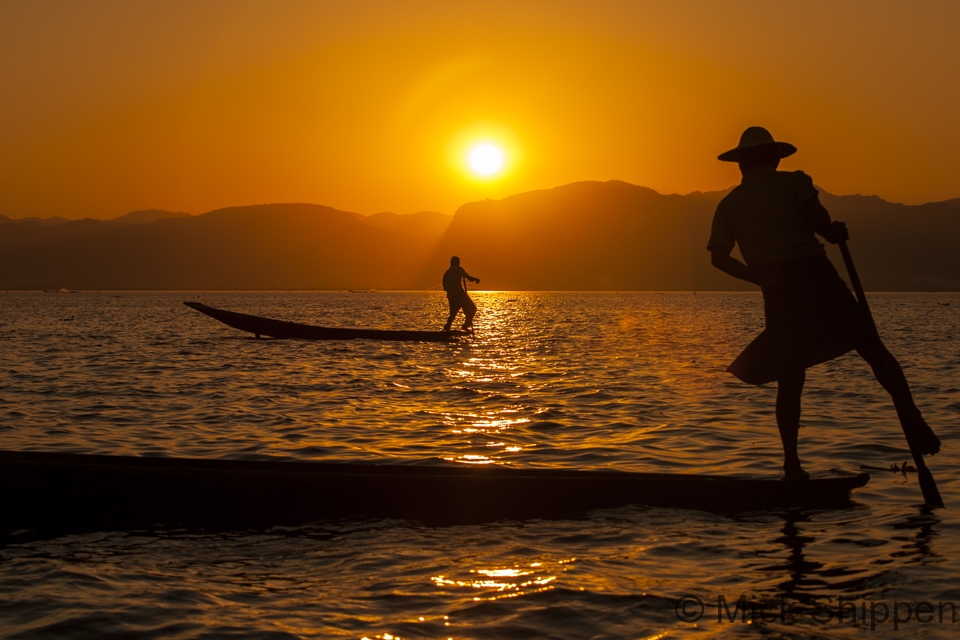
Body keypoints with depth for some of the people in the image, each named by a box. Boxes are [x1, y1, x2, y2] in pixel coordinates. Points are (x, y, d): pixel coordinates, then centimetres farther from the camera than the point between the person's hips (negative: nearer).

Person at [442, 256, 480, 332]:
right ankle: (466, 325, -11)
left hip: (451, 296, 6)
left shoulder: (446, 273, 20)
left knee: (453, 313, 16)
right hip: (459, 294, -6)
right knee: (472, 309, 2)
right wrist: (476, 279, 5)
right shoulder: (458, 269, 2)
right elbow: (468, 277, -10)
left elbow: (445, 287, 19)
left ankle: (446, 328, 1)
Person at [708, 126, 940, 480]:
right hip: (816, 275, -2)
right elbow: (814, 215, -9)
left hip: (779, 291, 2)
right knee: (873, 348, 1)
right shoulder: (793, 181, 10)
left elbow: (719, 258, 9)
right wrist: (833, 233, 10)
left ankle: (792, 465, 6)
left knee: (789, 378, 10)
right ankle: (911, 421, -15)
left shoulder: (729, 204, 18)